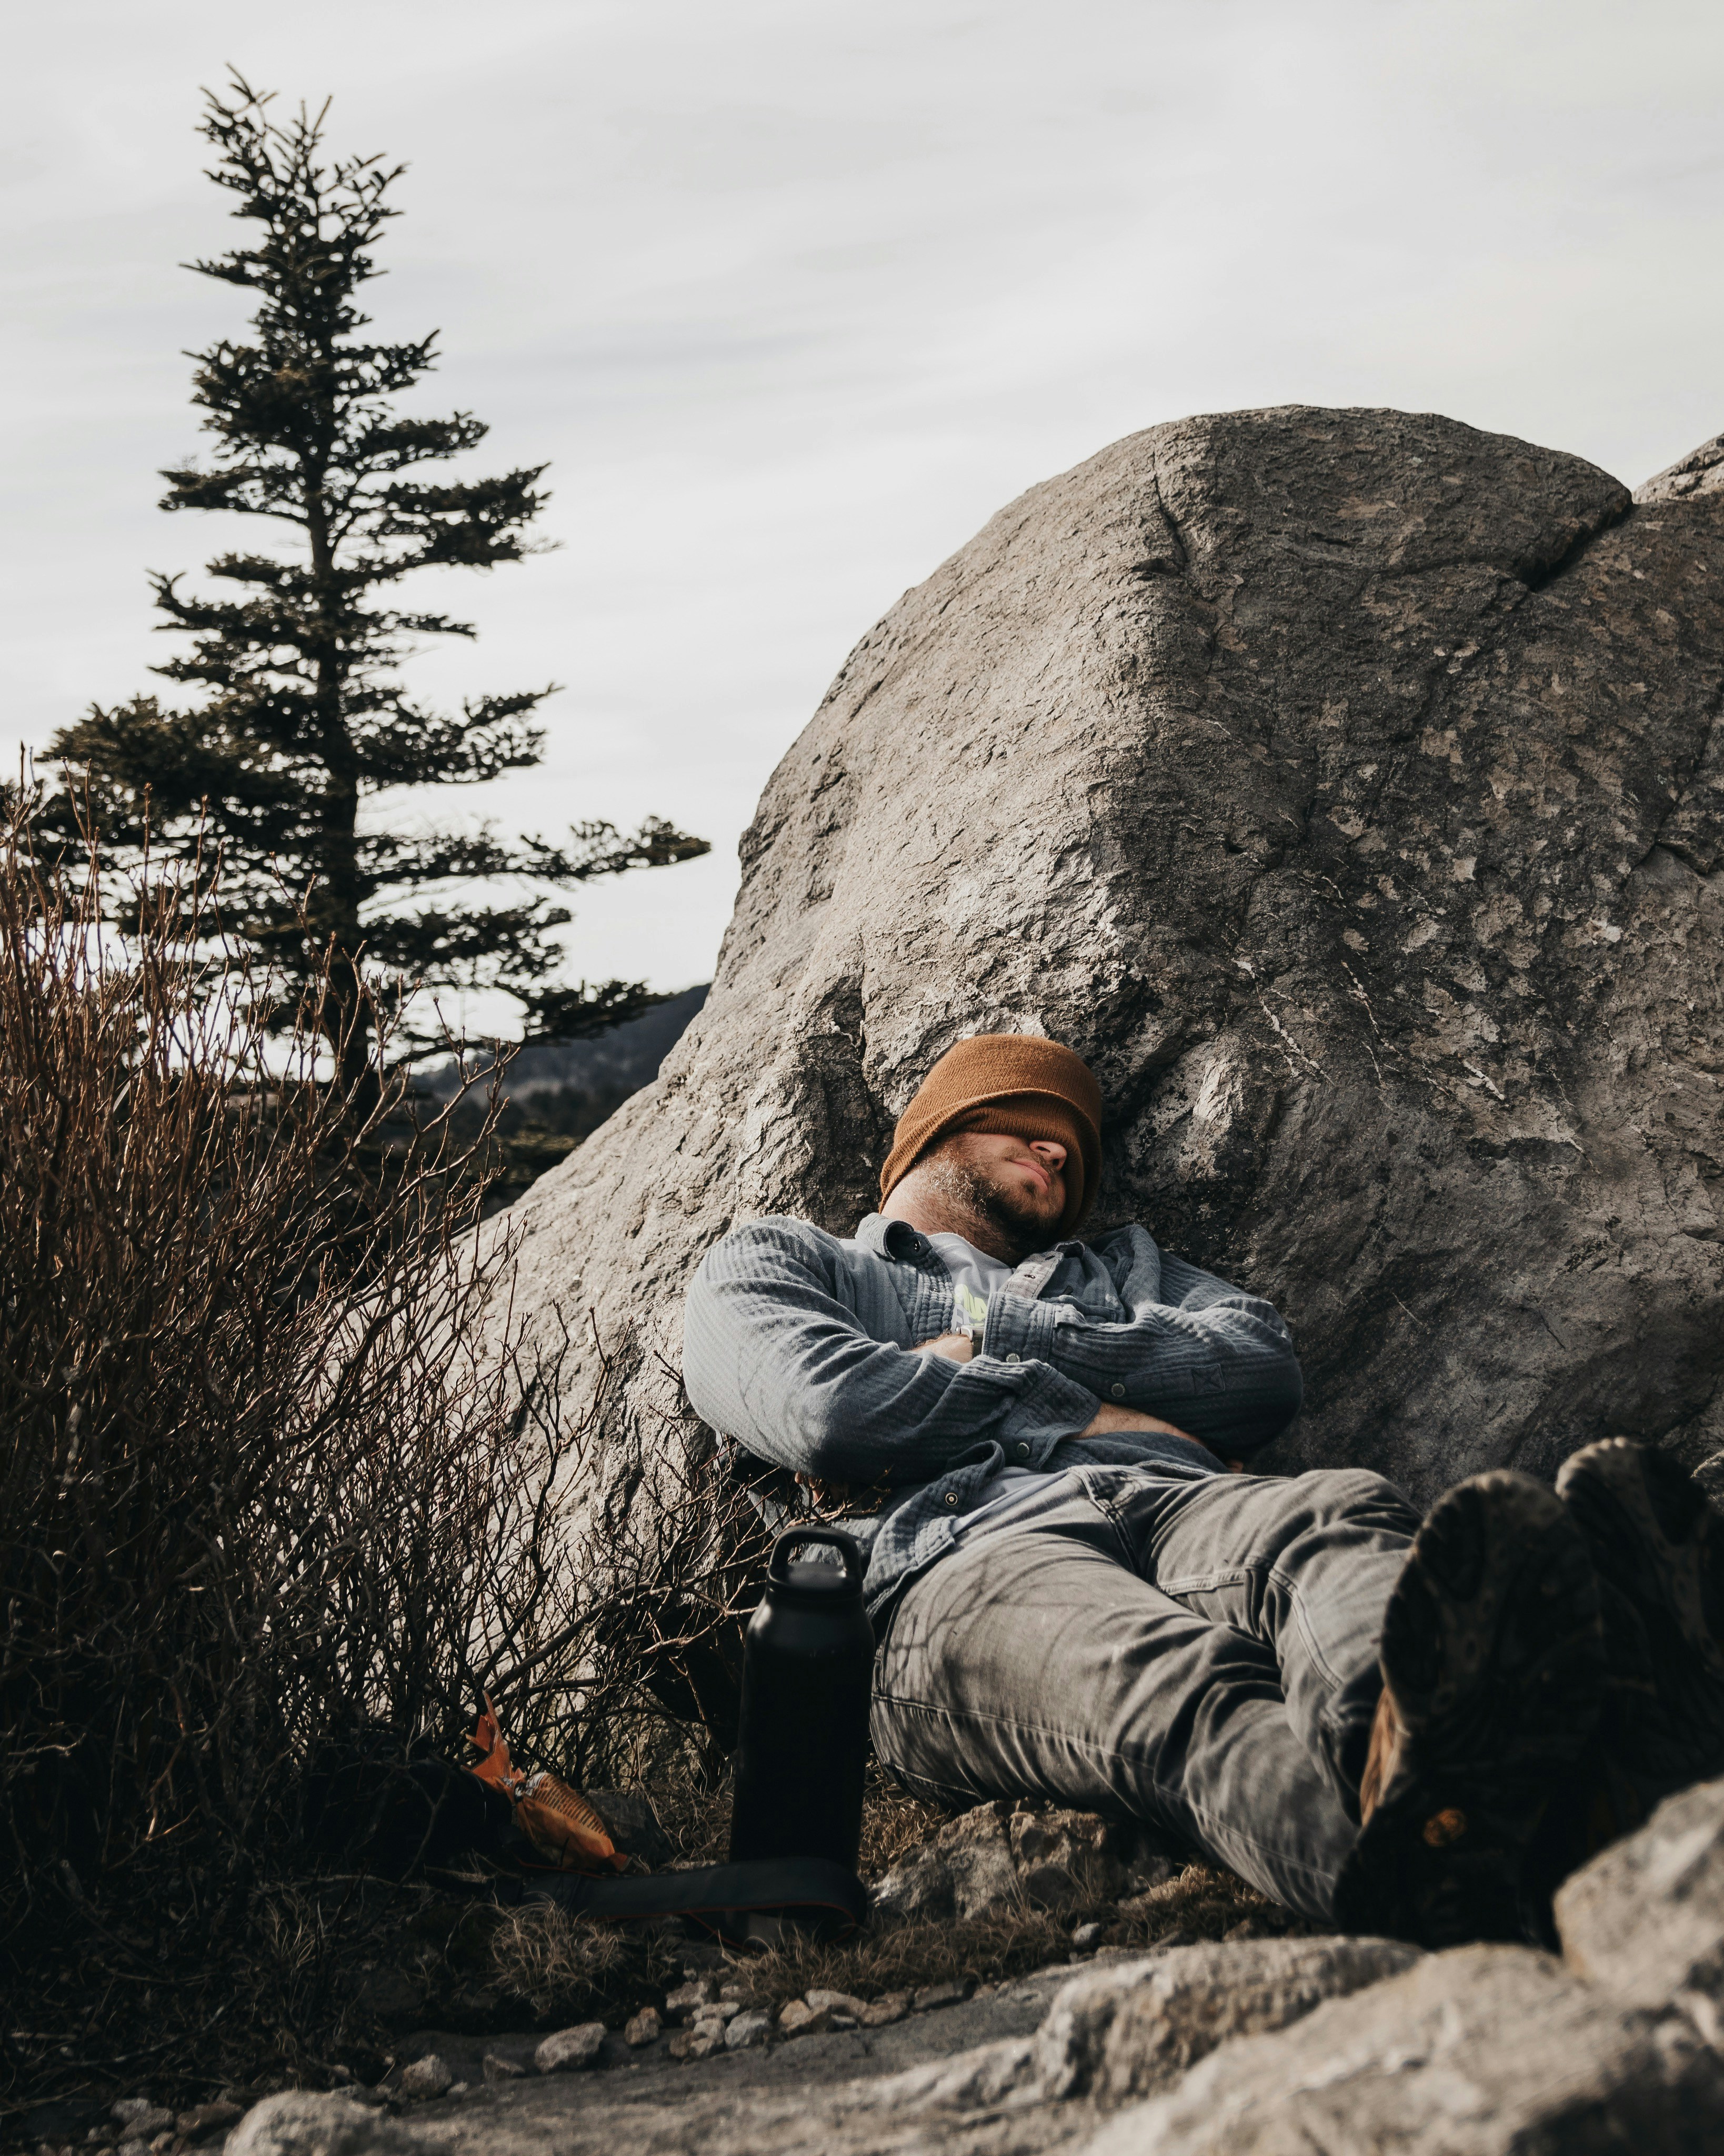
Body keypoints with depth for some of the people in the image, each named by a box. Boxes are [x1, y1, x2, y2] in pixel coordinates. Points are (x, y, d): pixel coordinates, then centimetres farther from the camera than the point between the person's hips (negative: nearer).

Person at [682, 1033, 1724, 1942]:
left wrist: (994, 1336, 11)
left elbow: (1265, 1367, 17)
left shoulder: (1120, 1267, 43)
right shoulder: (780, 1261, 31)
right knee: (1183, 1686, -41)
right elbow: (824, 1406, 3)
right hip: (968, 1552, -3)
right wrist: (1078, 1411, 9)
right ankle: (1410, 1885, -75)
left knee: (1339, 1516, -36)